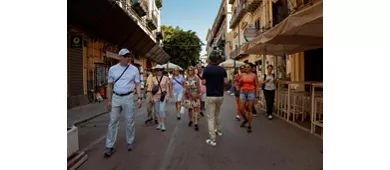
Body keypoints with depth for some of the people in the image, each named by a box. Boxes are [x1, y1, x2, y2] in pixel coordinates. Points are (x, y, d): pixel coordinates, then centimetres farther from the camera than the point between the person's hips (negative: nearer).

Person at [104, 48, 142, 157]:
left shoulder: (134, 69, 0)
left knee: (130, 121, 6)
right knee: (113, 122, 3)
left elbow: (137, 84, 2)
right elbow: (110, 86, 6)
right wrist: (109, 100, 1)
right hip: (116, 98, 1)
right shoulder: (113, 69, 3)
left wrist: (139, 98, -8)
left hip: (128, 97, -1)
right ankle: (109, 146, 10)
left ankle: (130, 142, 22)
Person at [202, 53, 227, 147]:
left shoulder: (207, 68, -9)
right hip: (220, 95, 5)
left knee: (210, 117, 0)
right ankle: (218, 130, 44)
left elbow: (203, 83, -8)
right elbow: (225, 82, 1)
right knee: (217, 114, 27)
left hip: (210, 96, -5)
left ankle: (212, 139, -1)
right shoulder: (222, 69, 3)